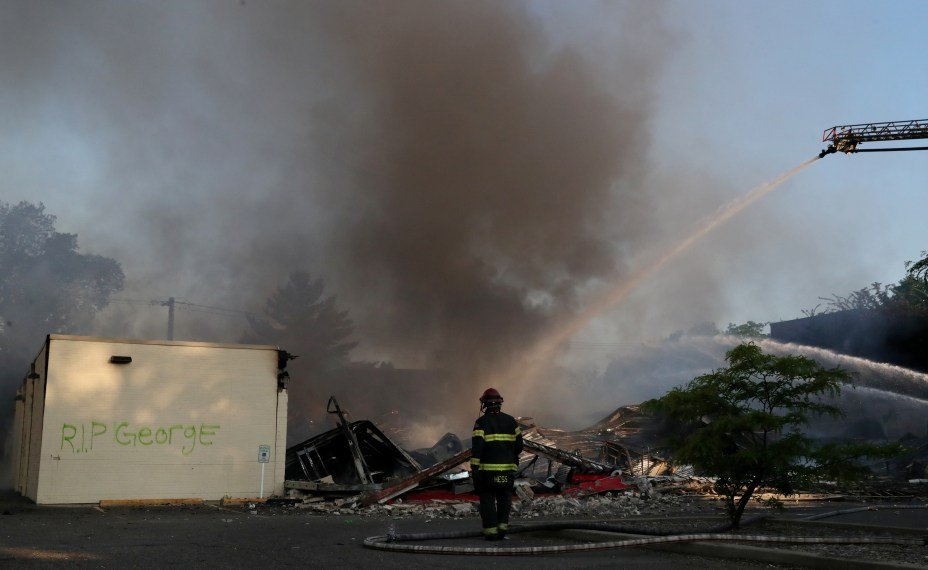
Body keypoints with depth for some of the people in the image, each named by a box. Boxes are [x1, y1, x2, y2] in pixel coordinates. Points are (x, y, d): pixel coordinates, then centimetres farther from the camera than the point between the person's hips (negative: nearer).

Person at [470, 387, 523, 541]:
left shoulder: (481, 422, -6)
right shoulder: (510, 421, 6)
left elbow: (477, 447, -13)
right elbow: (519, 445, 8)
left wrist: (474, 469, -10)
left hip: (487, 469, -3)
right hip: (508, 468, 3)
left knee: (488, 501, 5)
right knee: (504, 499, 15)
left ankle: (491, 532, 0)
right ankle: (502, 528, 6)